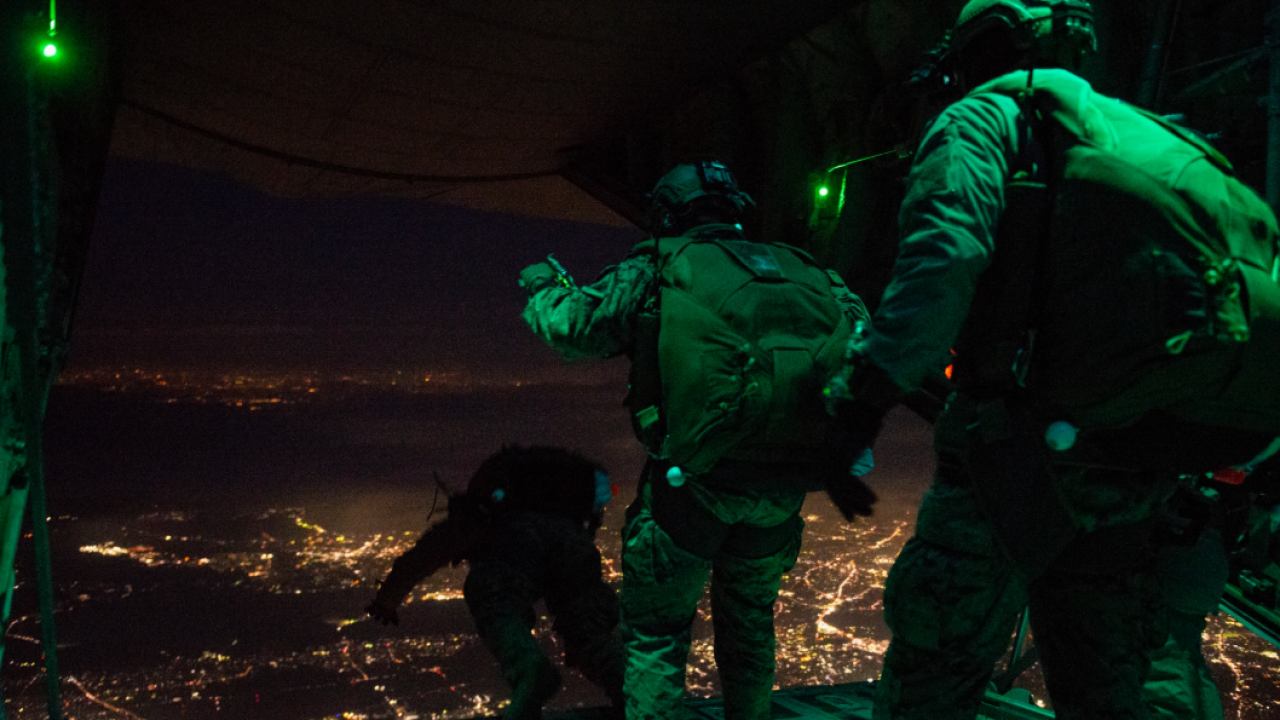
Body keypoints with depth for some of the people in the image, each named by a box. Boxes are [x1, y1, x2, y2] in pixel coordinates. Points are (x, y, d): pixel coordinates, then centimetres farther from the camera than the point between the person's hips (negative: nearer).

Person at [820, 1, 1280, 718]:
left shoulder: (986, 115, 2)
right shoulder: (1139, 131, 24)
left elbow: (944, 255, -19)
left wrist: (870, 384, -17)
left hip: (1033, 442, -7)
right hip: (1143, 466, 8)